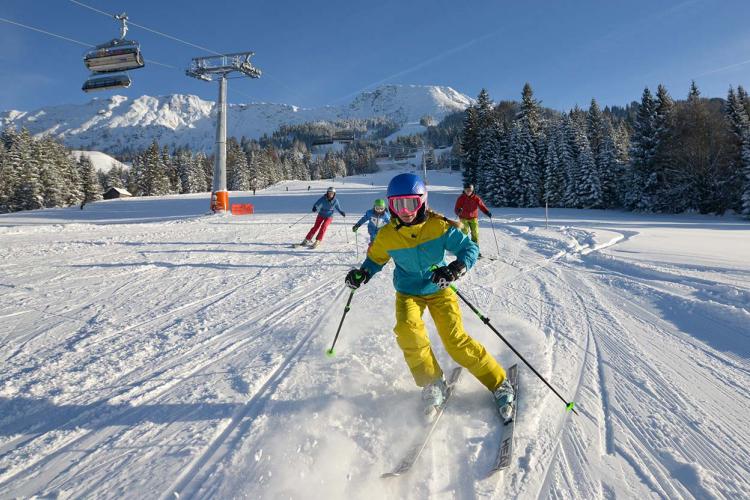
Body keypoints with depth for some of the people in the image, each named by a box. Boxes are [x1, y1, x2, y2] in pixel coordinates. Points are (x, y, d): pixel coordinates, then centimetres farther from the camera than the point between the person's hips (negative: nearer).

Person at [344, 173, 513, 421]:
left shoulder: (439, 225, -20)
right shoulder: (386, 235, -13)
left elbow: (469, 247, -17)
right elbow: (375, 259, 6)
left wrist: (456, 268, -36)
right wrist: (362, 274, -14)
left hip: (439, 290, -2)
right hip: (408, 292, 2)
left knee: (456, 340, -12)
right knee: (407, 330, -25)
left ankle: (499, 383, 9)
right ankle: (433, 384, -2)